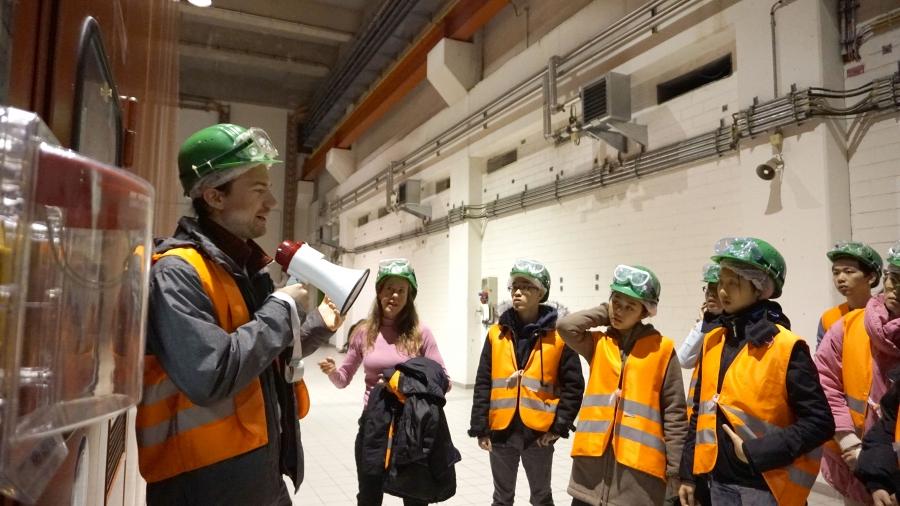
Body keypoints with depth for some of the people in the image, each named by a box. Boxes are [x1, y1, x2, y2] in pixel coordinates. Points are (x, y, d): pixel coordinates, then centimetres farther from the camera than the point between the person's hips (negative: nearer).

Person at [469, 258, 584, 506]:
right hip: (501, 430, 2)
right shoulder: (496, 333, 0)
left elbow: (573, 385, -5)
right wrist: (480, 428, -3)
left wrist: (559, 426, -9)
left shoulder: (558, 335, -6)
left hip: (539, 432, -2)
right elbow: (483, 385, 1)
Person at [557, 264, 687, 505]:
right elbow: (565, 326, -10)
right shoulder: (598, 343, 9)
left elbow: (674, 413, 0)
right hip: (592, 458, 3)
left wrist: (676, 470, -2)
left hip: (638, 464, -2)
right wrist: (604, 312, 2)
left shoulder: (661, 348, -1)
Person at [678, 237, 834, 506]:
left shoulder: (787, 347, -11)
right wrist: (688, 475, 10)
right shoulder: (712, 342, 4)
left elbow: (819, 422, -13)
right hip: (719, 480, 5)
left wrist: (756, 452, -17)